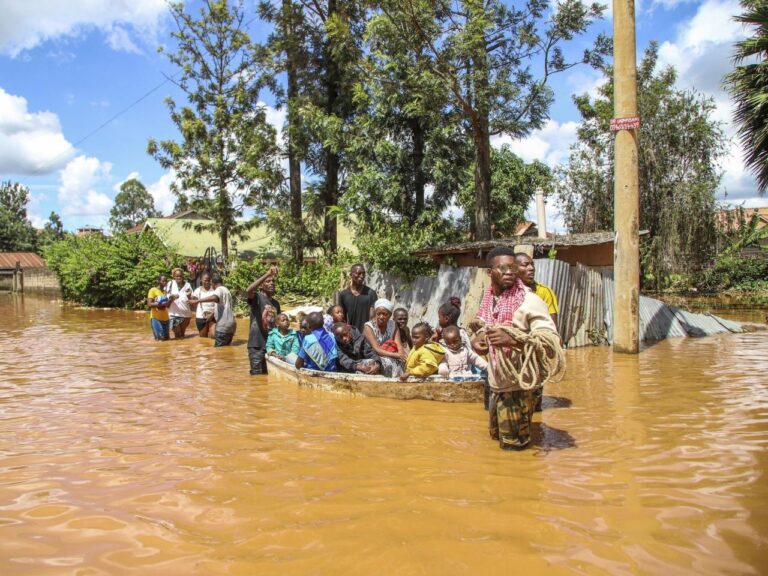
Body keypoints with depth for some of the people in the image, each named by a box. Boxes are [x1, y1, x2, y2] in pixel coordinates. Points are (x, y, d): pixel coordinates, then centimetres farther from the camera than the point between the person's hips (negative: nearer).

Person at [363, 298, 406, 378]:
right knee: (388, 362, -31)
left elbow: (399, 345, -7)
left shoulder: (393, 325, 3)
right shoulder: (368, 327, -11)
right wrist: (397, 355, -31)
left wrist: (401, 356, -30)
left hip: (392, 357, 4)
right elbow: (376, 350, -21)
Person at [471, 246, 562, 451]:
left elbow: (551, 341, -25)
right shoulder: (489, 299, 2)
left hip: (519, 384, -7)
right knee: (496, 433, 23)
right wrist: (476, 338, -3)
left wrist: (513, 339, -38)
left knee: (513, 444, 6)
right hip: (497, 382, 7)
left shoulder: (529, 301, -18)